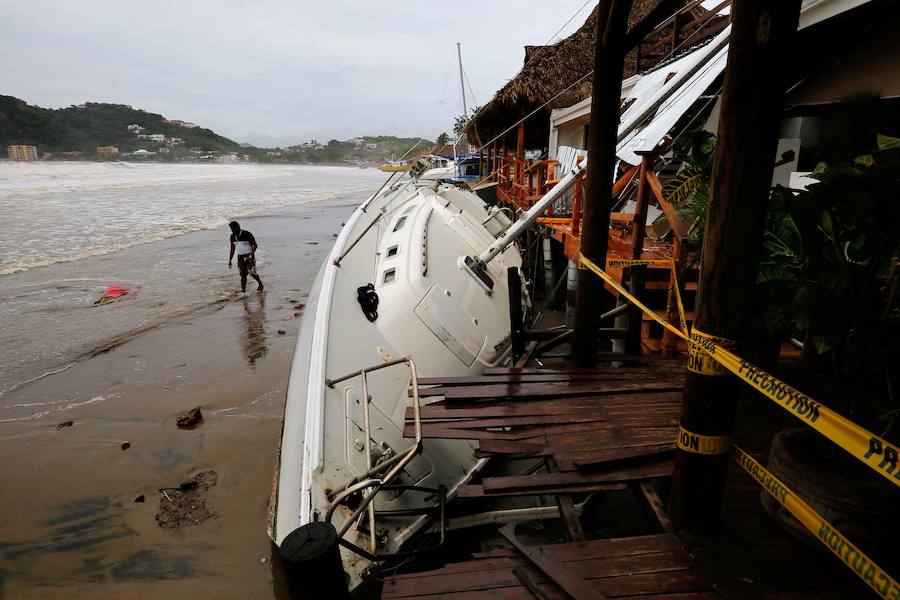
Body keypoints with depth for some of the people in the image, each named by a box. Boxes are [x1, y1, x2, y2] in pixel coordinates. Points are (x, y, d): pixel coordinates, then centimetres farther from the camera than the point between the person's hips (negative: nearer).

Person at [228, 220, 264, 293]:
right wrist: (230, 260, 9)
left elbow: (255, 245, -13)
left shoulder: (247, 234, -16)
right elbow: (232, 249, 12)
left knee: (251, 273, -8)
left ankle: (260, 283, 18)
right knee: (243, 275, 3)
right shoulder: (232, 236, 3)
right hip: (240, 257, 5)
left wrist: (251, 255, -24)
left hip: (249, 256, -5)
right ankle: (243, 291, 7)